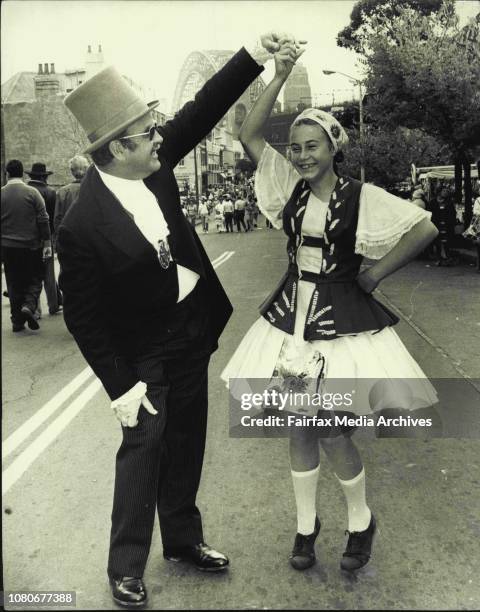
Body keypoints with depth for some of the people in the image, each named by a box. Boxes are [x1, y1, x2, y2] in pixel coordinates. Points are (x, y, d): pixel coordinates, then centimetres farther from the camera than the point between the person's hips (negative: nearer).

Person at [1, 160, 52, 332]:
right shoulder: (32, 193, -5)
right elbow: (43, 220, -7)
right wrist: (47, 243, -3)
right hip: (31, 245, -1)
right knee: (35, 279, 11)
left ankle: (17, 321, 12)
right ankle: (29, 305, -14)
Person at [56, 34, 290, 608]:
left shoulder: (152, 164, -9)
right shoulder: (83, 226, -26)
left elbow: (201, 112, 1)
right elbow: (83, 317, -18)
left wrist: (253, 57, -6)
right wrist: (121, 385, -16)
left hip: (192, 327, 7)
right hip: (146, 350, -7)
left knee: (186, 443, 17)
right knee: (144, 446, 2)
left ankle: (183, 539, 37)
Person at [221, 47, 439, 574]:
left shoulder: (362, 196, -8)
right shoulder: (290, 186, 4)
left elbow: (425, 228, -10)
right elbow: (249, 136, -1)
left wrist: (375, 274, -7)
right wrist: (279, 76, -6)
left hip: (340, 318, -4)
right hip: (291, 314, 5)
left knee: (332, 432, -1)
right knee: (299, 428, 10)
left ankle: (361, 521, 26)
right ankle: (306, 524, 28)